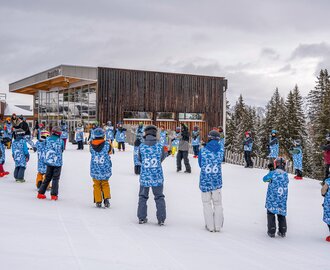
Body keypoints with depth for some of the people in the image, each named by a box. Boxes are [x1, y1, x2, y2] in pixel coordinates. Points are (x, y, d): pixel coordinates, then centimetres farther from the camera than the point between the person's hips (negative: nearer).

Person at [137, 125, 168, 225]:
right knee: (159, 197, 11)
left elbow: (140, 159, 4)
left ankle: (141, 218, 20)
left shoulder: (141, 146, -8)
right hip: (157, 176, 0)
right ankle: (161, 219, 9)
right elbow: (162, 157, 6)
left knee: (143, 197, 16)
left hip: (144, 176, 1)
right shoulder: (160, 146, -8)